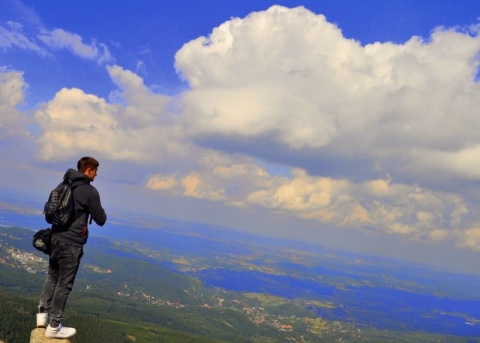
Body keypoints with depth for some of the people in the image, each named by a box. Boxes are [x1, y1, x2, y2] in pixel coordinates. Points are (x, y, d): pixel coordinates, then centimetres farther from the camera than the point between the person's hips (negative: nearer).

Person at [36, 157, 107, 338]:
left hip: (56, 238, 7)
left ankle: (42, 314, 23)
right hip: (72, 243, -7)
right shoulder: (90, 191, -12)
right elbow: (101, 220, -8)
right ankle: (54, 327, 10)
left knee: (52, 277, 22)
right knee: (64, 284, 2)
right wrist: (100, 211, 13)